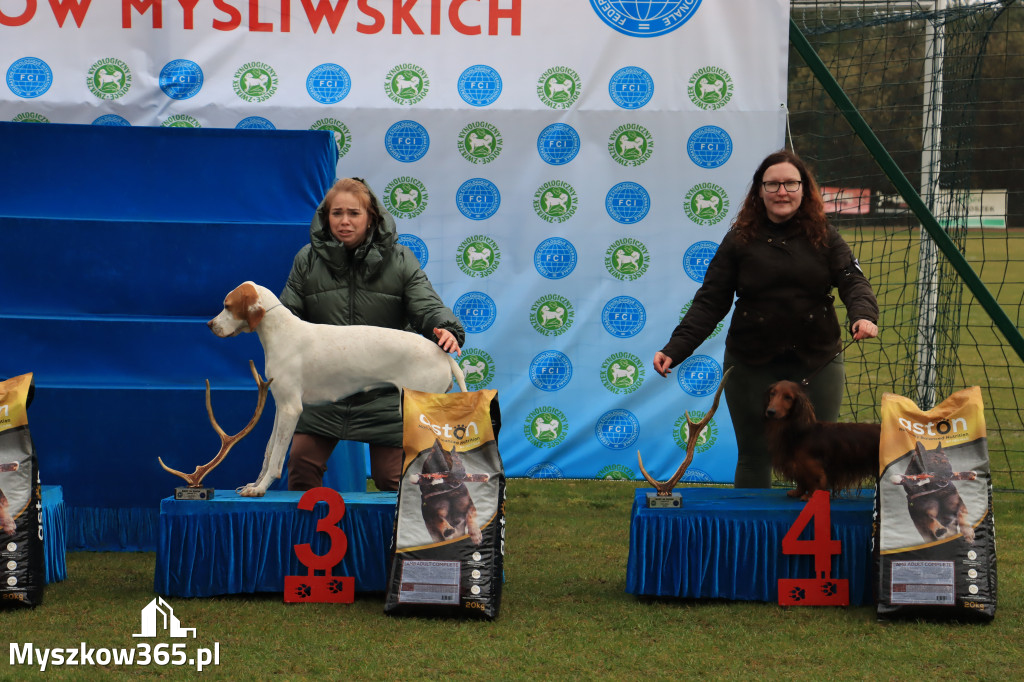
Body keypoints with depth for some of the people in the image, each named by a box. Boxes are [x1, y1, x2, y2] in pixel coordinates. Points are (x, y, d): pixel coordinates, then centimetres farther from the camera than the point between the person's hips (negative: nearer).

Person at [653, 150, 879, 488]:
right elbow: (710, 302, -1)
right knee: (754, 456, 8)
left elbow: (853, 281, -6)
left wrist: (864, 315, -29)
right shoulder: (739, 240, 1)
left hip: (817, 363, 0)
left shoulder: (824, 237, 4)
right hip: (752, 367, 0)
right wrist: (675, 349, -12)